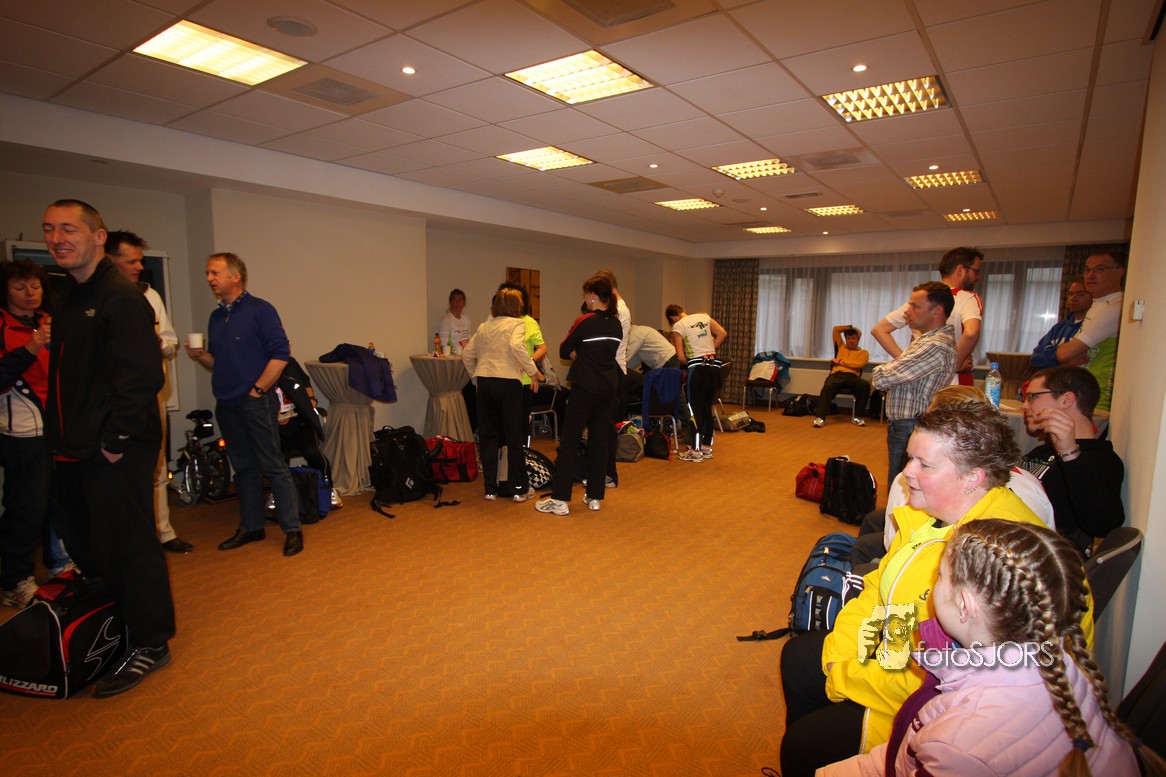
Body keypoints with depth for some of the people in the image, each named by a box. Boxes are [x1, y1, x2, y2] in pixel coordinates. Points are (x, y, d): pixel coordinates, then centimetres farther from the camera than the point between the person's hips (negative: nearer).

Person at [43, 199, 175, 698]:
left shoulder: (121, 297, -14)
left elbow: (142, 375, -21)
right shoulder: (66, 297, 15)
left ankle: (150, 645, 14)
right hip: (77, 450, 10)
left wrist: (117, 438, -21)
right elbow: (66, 373, 20)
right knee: (83, 547, 20)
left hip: (117, 451, -10)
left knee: (126, 547, -1)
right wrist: (61, 434, 13)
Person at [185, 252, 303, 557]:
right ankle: (250, 527, 26)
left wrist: (258, 388, -14)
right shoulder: (217, 317, 14)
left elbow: (280, 353, -13)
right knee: (243, 467, 14)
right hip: (226, 406, 7)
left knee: (273, 467, -4)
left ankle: (292, 529, 4)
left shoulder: (259, 310, -6)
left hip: (256, 403, -7)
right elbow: (217, 362, 20)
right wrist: (200, 355, -1)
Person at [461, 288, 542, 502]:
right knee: (514, 437, 5)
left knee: (487, 436, 11)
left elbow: (467, 354, 17)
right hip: (507, 381, -5)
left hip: (484, 382, 5)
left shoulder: (483, 327, 18)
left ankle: (490, 489, 16)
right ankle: (520, 489, 13)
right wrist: (534, 371, -13)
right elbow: (516, 346, -18)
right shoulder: (517, 324, 1)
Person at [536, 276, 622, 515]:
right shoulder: (616, 324, 7)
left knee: (569, 441, -1)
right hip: (609, 386, 7)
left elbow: (564, 351, -2)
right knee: (599, 438, 12)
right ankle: (594, 496, 18)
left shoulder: (585, 322, -11)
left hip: (585, 387, -6)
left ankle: (560, 500, 0)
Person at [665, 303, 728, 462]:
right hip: (714, 367, 6)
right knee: (707, 408, 13)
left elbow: (681, 356, -9)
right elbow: (722, 333, 5)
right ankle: (707, 448, 21)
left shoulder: (678, 326, -3)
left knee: (696, 409, 1)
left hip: (697, 369, -6)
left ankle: (696, 451, 3)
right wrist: (710, 350, 11)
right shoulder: (704, 316, 12)